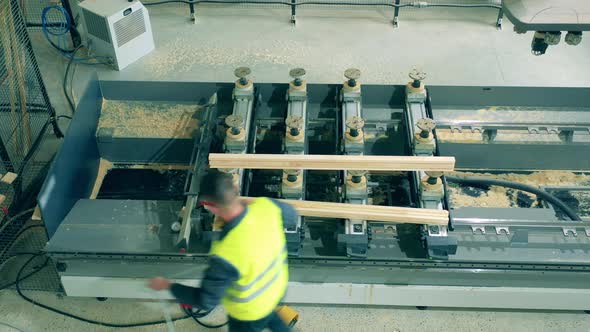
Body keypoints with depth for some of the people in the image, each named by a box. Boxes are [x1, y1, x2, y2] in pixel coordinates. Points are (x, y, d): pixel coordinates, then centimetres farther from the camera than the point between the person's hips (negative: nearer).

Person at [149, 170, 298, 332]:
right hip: (276, 286, 5)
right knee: (268, 316, 38)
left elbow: (206, 301, -26)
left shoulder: (226, 255, -44)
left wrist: (167, 285, -11)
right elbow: (291, 215, -3)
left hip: (250, 313, -4)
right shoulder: (266, 205, -30)